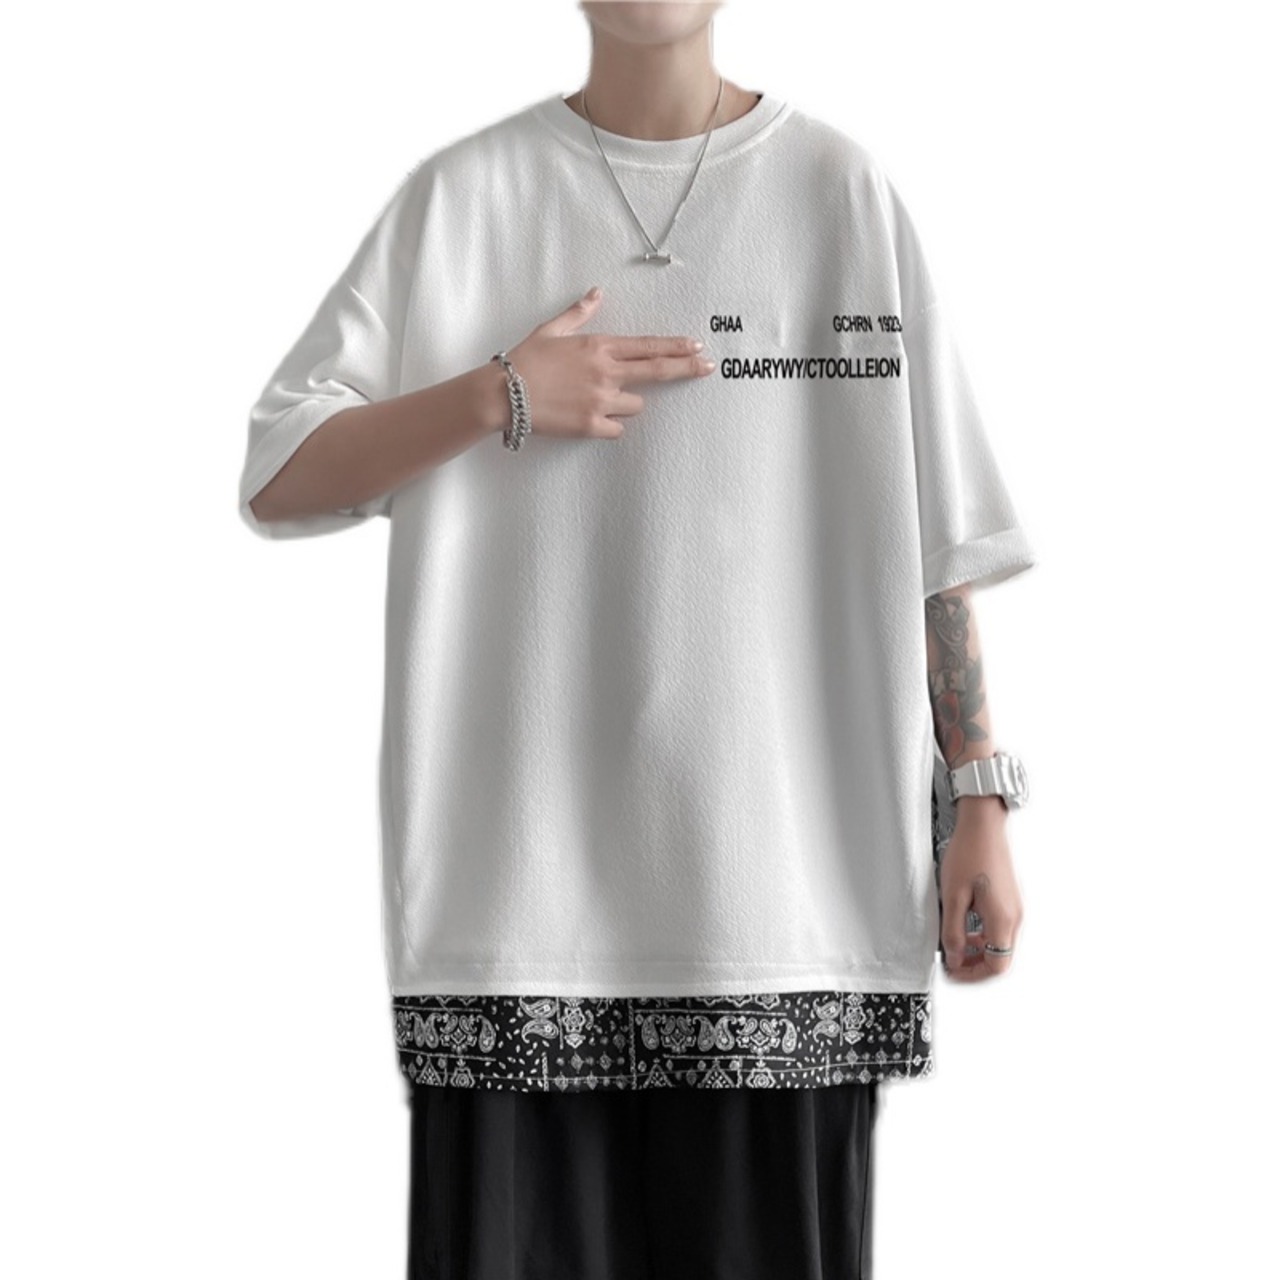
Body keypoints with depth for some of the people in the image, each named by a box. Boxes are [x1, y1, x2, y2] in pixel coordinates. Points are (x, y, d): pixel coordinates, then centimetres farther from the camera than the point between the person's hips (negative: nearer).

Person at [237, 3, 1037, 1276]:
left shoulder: (842, 189, 6)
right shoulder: (462, 195, 7)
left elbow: (937, 536, 5)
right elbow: (274, 479, 5)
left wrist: (980, 801, 1)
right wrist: (498, 397, -8)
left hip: (791, 884, 0)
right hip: (518, 881, 0)